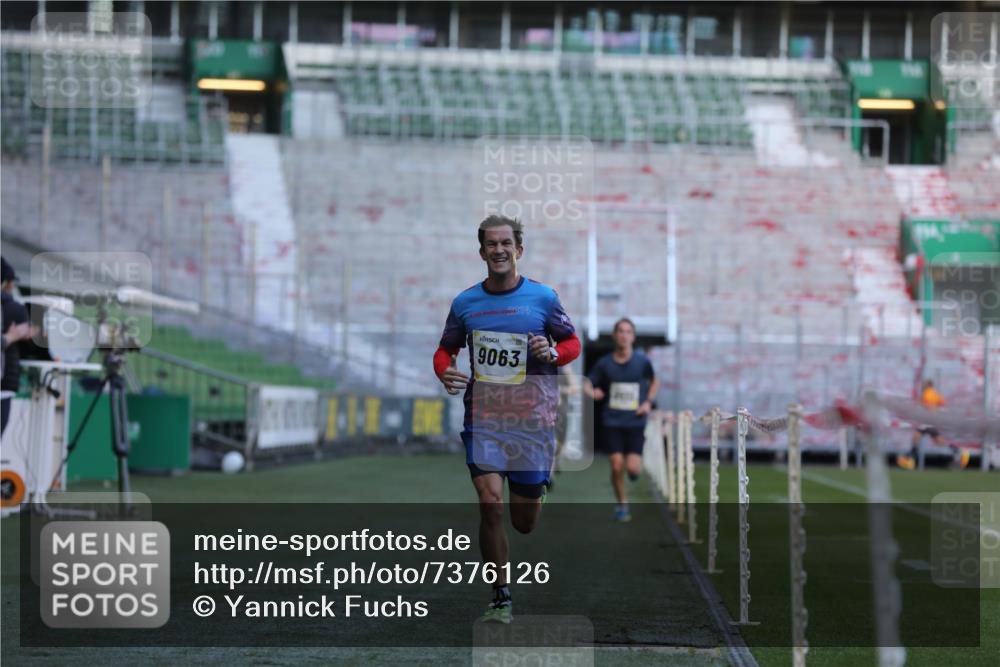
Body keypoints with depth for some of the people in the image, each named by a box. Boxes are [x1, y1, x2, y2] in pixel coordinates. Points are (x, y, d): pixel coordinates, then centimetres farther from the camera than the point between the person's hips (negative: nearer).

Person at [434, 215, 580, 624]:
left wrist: (552, 352, -13)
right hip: (482, 417, 1)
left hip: (532, 420, 0)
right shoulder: (465, 302, 4)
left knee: (524, 522, 6)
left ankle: (533, 491, 46)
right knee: (490, 504, -16)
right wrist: (445, 373, -6)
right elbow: (446, 349, 17)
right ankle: (501, 598, -4)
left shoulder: (543, 297, 0)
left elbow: (573, 343, 10)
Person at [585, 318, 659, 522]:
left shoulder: (642, 361, 0)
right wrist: (592, 393, -19)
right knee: (617, 466, -6)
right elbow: (587, 386, 4)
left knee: (632, 467, -11)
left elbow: (654, 381, 18)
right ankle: (622, 505, 15)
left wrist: (648, 402, 3)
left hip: (635, 422, 0)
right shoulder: (604, 363, 0)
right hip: (612, 422, 0)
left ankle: (636, 466, 27)